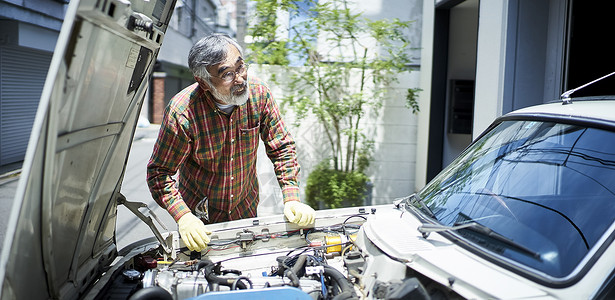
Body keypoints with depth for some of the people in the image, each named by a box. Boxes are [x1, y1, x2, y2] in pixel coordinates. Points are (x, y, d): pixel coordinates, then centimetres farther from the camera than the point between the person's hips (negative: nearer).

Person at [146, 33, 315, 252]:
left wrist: (292, 199, -22)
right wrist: (183, 217, -32)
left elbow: (282, 148, -12)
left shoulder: (258, 93, -21)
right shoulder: (181, 113, -30)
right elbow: (159, 172, -20)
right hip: (200, 214, -3)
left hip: (246, 208, 3)